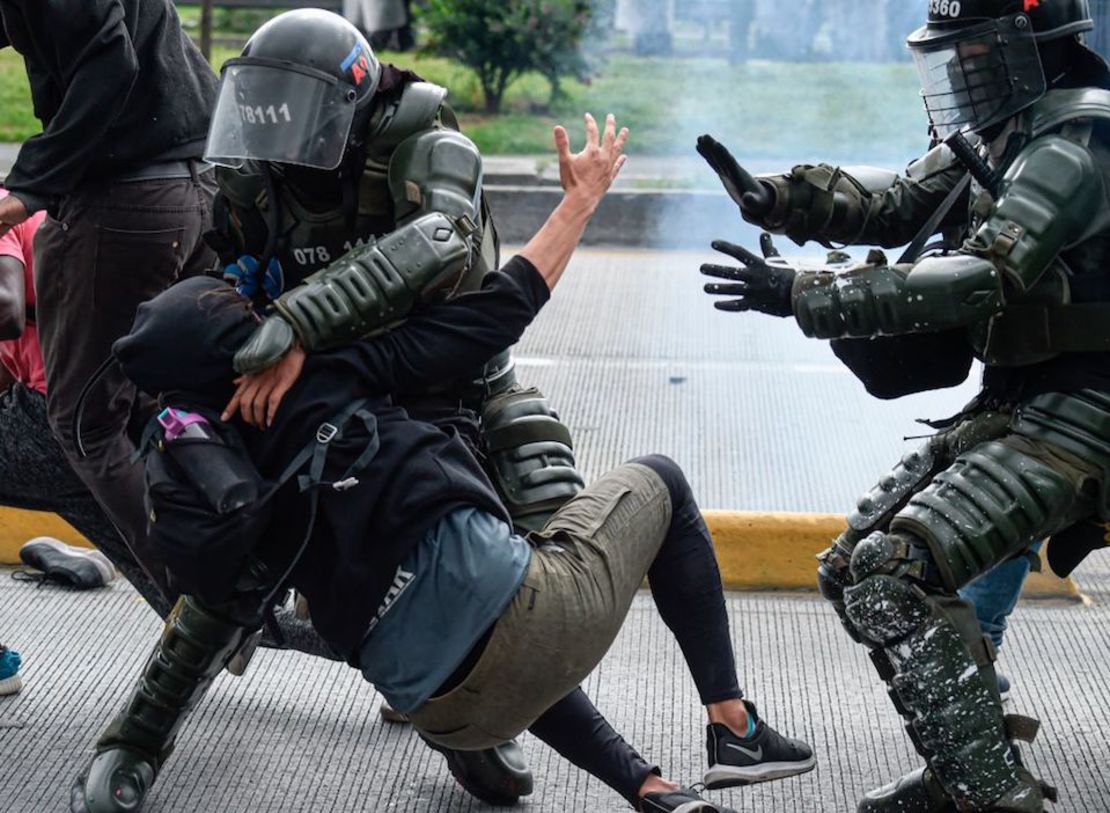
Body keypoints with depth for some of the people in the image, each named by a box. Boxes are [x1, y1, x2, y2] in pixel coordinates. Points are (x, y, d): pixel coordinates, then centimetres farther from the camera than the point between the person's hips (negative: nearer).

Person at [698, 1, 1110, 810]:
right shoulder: (999, 131, 12)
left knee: (894, 577, -21)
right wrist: (775, 197, -8)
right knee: (853, 568, 12)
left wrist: (803, 296, -30)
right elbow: (898, 205, 10)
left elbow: (982, 279, -28)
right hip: (1008, 408, 10)